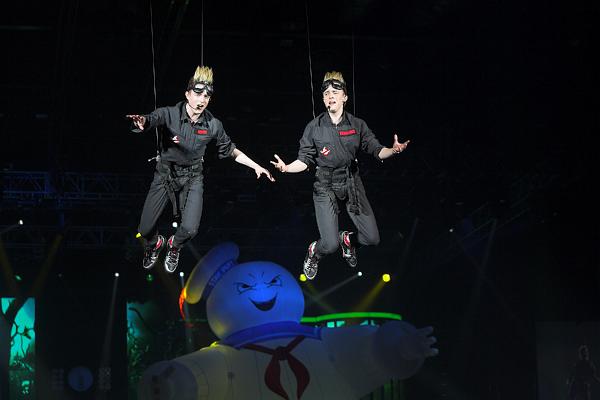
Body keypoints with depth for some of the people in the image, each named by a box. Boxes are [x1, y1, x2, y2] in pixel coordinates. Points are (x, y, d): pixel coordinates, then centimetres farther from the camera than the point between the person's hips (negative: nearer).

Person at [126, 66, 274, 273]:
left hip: (192, 177, 1)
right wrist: (140, 121, -65)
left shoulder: (213, 125, -10)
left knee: (189, 229, -15)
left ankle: (174, 246, 25)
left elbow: (230, 150, 7)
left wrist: (256, 166, 5)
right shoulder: (169, 114, -19)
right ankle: (154, 244, 39)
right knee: (145, 230, -2)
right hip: (165, 173, -1)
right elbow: (151, 119, -40)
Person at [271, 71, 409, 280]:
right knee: (330, 244, -13)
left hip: (352, 184, 3)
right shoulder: (314, 128, -5)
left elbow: (376, 150, -2)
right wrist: (286, 167, -23)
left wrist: (393, 150, -23)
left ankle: (347, 239, 37)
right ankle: (314, 253, 25)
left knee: (372, 238, 1)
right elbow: (304, 160, -3)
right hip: (325, 187, -2)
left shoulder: (357, 125, -1)